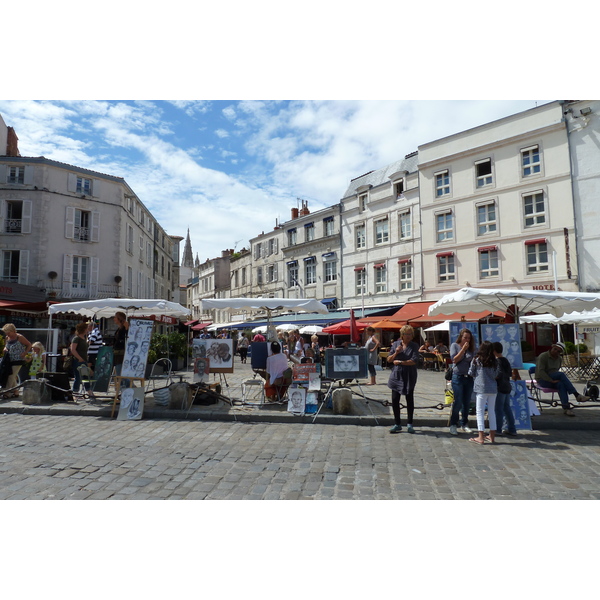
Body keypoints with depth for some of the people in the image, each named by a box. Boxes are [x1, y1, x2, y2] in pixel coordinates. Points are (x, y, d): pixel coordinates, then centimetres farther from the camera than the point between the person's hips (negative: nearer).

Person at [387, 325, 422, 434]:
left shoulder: (414, 346, -1)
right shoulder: (396, 344, 6)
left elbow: (414, 361, -13)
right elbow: (389, 360, 6)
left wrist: (400, 362, -14)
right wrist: (396, 353, -11)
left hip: (409, 377, -2)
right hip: (396, 375, 2)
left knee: (409, 400, 6)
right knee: (395, 400, 2)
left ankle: (409, 424, 19)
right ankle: (397, 424, 15)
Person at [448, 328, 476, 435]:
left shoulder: (471, 348, 10)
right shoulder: (454, 346, 1)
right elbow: (455, 359, -9)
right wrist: (463, 349, -12)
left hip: (469, 377, 4)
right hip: (458, 377, -4)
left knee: (467, 402, 9)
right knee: (458, 402, -5)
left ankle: (464, 424, 22)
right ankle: (453, 425, 5)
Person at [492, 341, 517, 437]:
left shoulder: (497, 361, -16)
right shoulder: (506, 360, 11)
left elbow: (500, 374, -25)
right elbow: (510, 372, 17)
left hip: (500, 387, -9)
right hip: (507, 387, 9)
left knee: (498, 409, -2)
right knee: (507, 407, 14)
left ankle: (498, 429, 4)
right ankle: (512, 429, 19)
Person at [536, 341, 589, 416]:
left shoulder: (559, 359, 11)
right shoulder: (543, 356, -12)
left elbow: (556, 371, 19)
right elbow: (540, 371, -21)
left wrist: (556, 379, -2)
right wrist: (551, 380, -26)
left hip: (554, 379, 6)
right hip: (542, 380, -6)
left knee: (561, 384, -31)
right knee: (561, 374, -30)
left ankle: (566, 408, -36)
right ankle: (577, 395, -31)